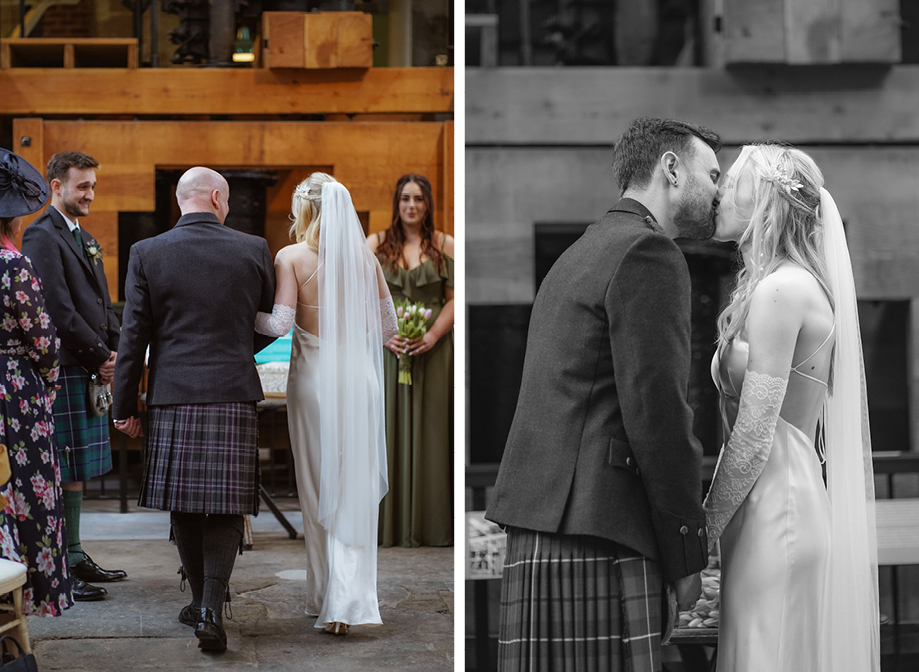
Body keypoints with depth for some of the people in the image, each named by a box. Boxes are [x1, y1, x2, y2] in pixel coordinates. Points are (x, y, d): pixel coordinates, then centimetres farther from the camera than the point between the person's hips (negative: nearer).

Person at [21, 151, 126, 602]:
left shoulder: (84, 239, 20)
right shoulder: (42, 237, -11)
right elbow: (58, 311, -17)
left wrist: (115, 348, 6)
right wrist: (100, 357, -12)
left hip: (90, 371, 9)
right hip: (64, 370, -9)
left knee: (78, 472, 14)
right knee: (65, 474, -6)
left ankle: (75, 559, 22)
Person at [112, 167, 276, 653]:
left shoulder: (147, 254, -1)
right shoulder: (253, 250, 1)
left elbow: (134, 335, 0)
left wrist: (124, 406, 6)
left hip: (173, 398, 1)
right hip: (234, 394, -1)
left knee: (183, 506, 13)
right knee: (225, 508, 3)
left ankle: (202, 601, 22)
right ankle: (211, 610, -9)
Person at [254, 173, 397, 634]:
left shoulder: (291, 257, -7)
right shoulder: (365, 258, 3)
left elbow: (280, 324, -14)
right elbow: (388, 327, 7)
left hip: (314, 377, -2)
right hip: (359, 376, 2)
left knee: (319, 492, 10)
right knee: (355, 493, 5)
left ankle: (324, 597, 18)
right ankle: (347, 600, -2)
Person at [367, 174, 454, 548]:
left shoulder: (445, 246, 7)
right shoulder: (376, 244, 10)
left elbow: (455, 298, 2)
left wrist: (433, 335, -13)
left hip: (433, 350, -1)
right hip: (387, 349, 1)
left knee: (430, 430, -1)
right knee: (389, 429, -2)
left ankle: (430, 524, 4)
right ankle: (391, 526, 2)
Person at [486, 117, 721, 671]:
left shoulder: (579, 256, 24)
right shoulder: (648, 252, -5)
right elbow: (656, 409, -13)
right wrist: (689, 555, -8)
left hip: (541, 533, 9)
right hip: (596, 541, -9)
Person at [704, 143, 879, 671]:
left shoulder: (780, 289, -13)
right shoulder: (794, 285, 15)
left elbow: (753, 437, -17)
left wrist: (703, 528, -10)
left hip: (777, 513, -9)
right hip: (794, 502, 9)